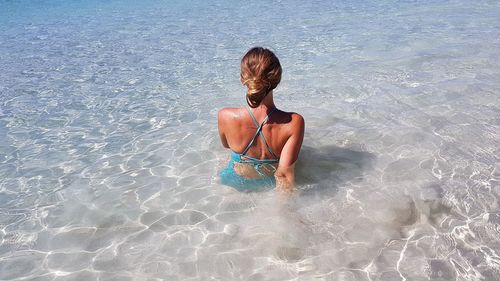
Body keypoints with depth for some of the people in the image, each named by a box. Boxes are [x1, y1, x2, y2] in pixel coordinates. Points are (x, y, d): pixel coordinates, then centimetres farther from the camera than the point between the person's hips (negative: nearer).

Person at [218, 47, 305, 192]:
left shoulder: (225, 116, -30)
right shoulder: (294, 122, -35)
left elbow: (226, 144, -7)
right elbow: (285, 172, -32)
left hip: (237, 183, 1)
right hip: (271, 183, -1)